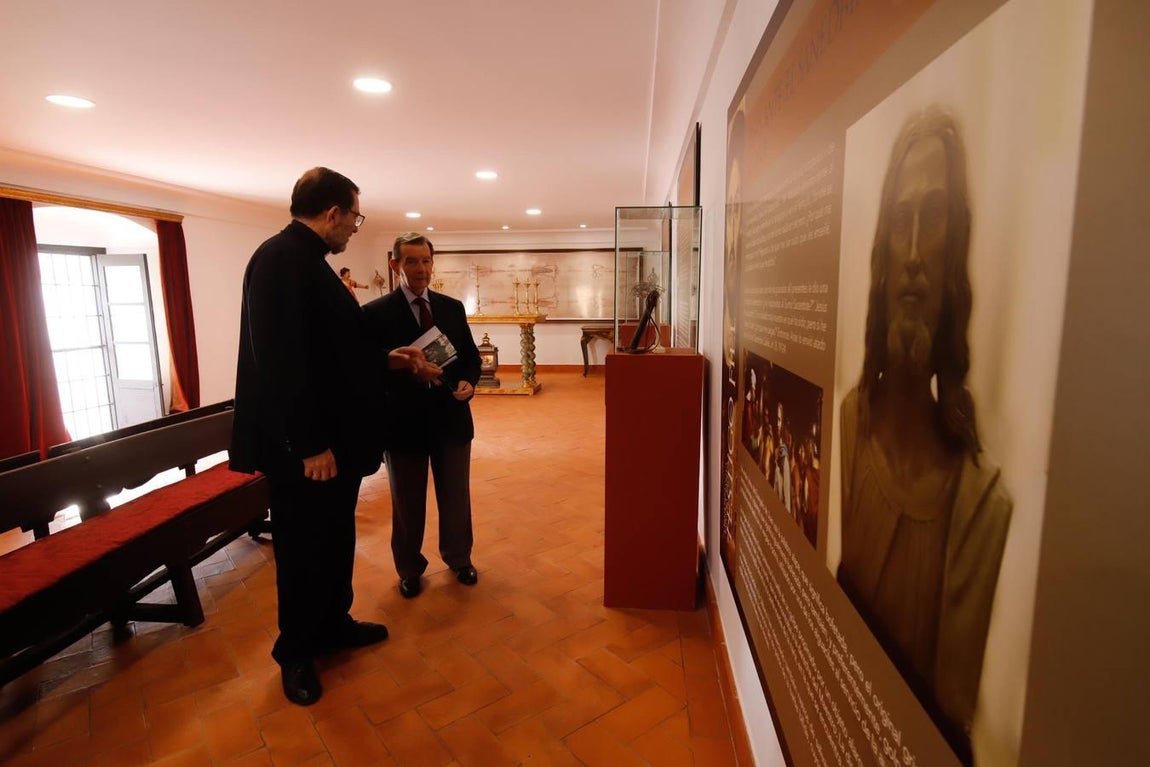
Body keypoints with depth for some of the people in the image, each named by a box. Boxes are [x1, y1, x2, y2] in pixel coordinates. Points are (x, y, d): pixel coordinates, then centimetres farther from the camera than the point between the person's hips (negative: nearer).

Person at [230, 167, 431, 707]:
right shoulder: (281, 257, -19)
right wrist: (310, 445, -24)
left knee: (336, 541, 21)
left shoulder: (306, 260, 12)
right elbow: (281, 360, -26)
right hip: (304, 450, -9)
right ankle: (296, 653, 30)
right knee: (302, 550, 9)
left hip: (333, 439, 10)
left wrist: (386, 361, 20)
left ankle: (333, 624, 40)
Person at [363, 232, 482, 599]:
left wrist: (468, 382, -10)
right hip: (404, 422, -3)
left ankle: (459, 559, 40)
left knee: (456, 498, 16)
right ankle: (410, 569, 36)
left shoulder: (453, 307, 5)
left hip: (451, 419, 3)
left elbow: (471, 357, 10)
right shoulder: (376, 313, -7)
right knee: (407, 504, 14)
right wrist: (408, 370, -26)